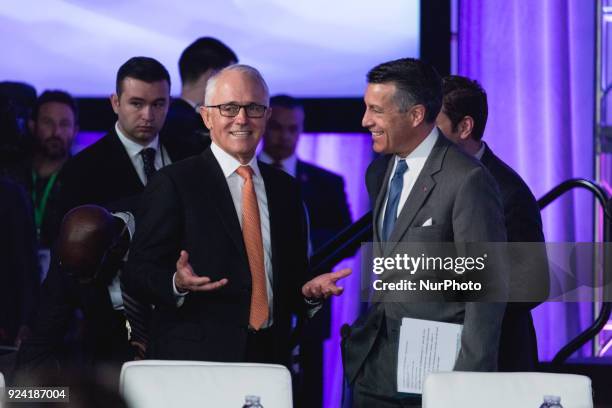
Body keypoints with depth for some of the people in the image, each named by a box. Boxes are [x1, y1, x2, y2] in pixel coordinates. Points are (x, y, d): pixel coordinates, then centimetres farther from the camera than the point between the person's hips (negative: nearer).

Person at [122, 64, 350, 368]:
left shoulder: (284, 188, 14)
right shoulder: (173, 183, -2)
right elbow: (138, 272, -6)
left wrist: (309, 291, 0)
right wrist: (178, 284, -26)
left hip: (271, 355, 5)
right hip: (195, 357, -5)